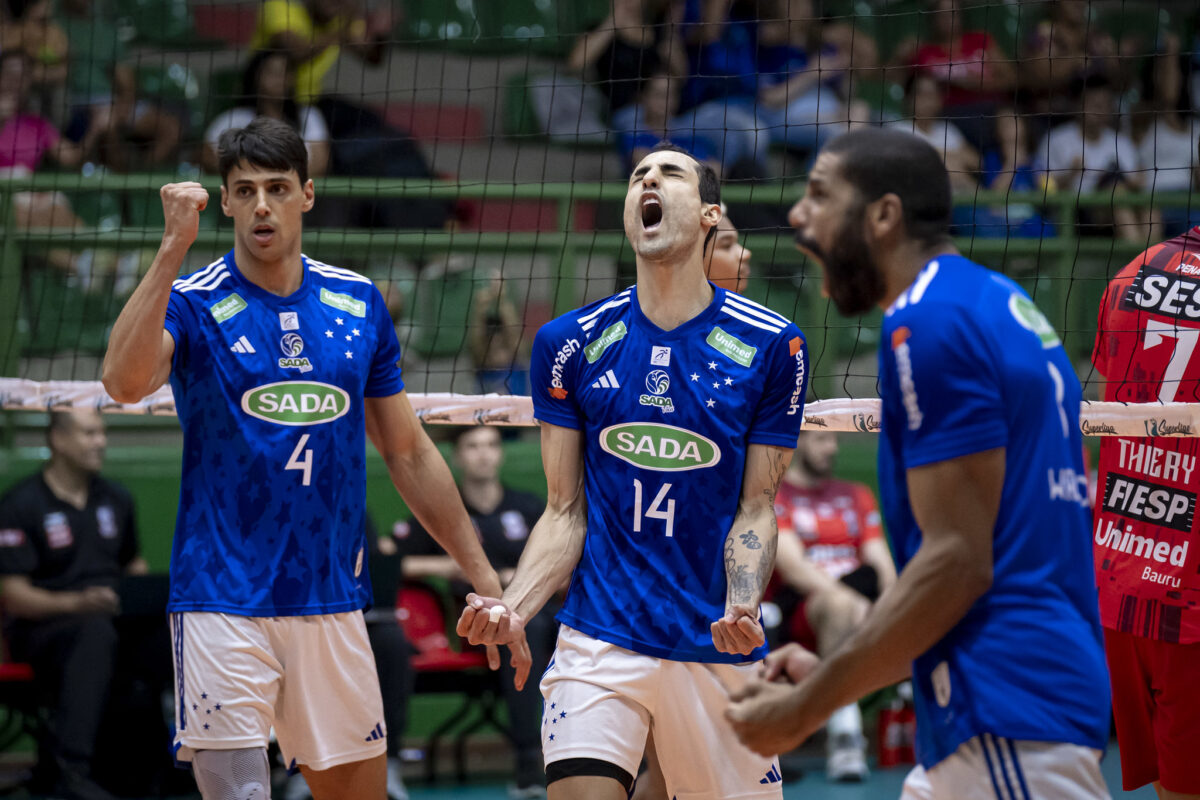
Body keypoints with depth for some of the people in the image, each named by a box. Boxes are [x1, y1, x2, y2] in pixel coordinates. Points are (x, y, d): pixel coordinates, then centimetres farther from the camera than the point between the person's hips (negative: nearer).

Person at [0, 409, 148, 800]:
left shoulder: (116, 499, 16)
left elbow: (133, 563, 28)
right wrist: (76, 603, -25)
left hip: (107, 617, 6)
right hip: (43, 626, -6)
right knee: (96, 632, -40)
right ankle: (69, 768, -48)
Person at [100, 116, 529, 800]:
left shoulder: (360, 303, 8)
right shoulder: (193, 303, -4)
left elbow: (409, 454, 15)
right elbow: (125, 382, -26)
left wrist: (486, 583, 12)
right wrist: (173, 250, -29)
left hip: (334, 605, 4)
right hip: (223, 607, -4)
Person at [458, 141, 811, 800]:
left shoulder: (772, 346, 0)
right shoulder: (569, 344, 4)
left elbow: (754, 510, 2)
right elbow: (565, 514, 6)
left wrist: (742, 608, -17)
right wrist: (512, 607, -11)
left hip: (718, 648, 0)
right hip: (598, 642, 0)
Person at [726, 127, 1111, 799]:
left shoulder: (929, 321, -10)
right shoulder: (1004, 308, 20)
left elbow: (959, 561, -16)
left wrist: (808, 707, -10)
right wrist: (833, 678, 20)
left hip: (1008, 718, -10)